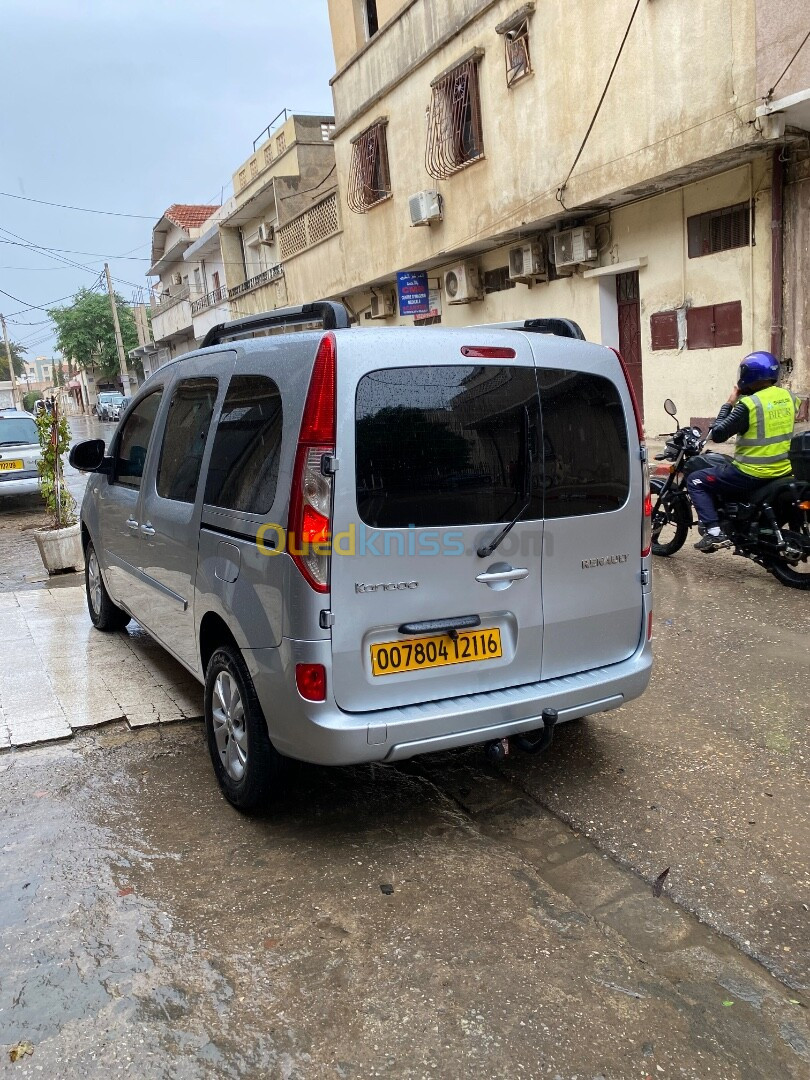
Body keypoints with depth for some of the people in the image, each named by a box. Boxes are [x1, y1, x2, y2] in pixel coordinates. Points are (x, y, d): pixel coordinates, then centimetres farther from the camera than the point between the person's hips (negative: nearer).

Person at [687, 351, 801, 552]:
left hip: (752, 474, -8)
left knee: (696, 481, 5)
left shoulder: (749, 405, -19)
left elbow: (717, 435, -13)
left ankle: (714, 532, -8)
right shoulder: (790, 398, 3)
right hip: (785, 471, 8)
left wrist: (729, 404, -1)